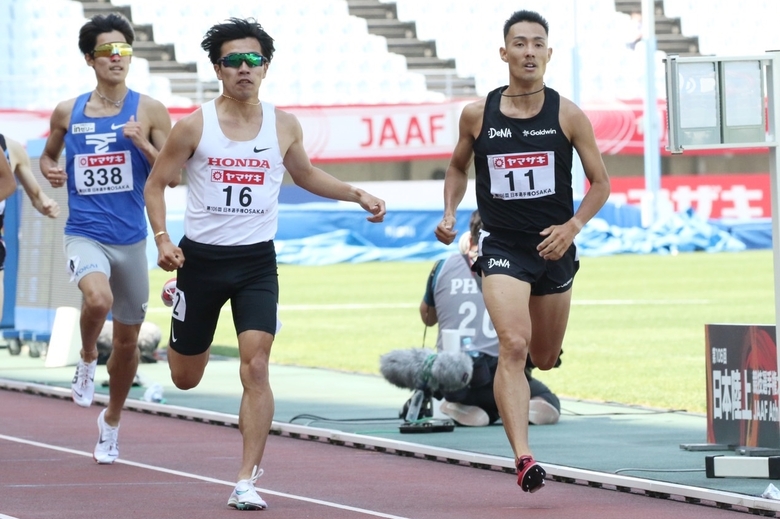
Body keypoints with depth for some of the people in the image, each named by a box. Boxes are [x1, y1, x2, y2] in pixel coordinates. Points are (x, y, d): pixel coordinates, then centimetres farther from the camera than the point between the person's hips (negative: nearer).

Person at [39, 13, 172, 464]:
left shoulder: (149, 110, -1)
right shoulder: (68, 113, 4)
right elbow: (49, 154, 22)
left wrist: (143, 144, -17)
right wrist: (50, 171, -1)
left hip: (130, 238, 1)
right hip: (84, 235, -1)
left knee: (128, 338, 11)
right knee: (98, 299, -33)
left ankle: (112, 421, 33)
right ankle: (87, 360, -2)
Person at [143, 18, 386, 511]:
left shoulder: (284, 126, 1)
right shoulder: (194, 126, -7)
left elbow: (305, 175, 19)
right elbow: (156, 184, 2)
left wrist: (356, 194, 6)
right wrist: (162, 238, -13)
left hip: (257, 262, 1)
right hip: (201, 259, -1)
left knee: (256, 367, -16)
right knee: (186, 378, 12)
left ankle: (248, 480, -10)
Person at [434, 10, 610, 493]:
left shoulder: (568, 115, -4)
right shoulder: (478, 114, -2)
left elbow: (601, 184, 2)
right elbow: (458, 167, 17)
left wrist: (573, 225, -14)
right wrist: (450, 214, 1)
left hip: (554, 248, 2)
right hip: (502, 248, -2)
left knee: (545, 359, 15)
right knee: (514, 346, -22)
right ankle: (524, 459, -29)